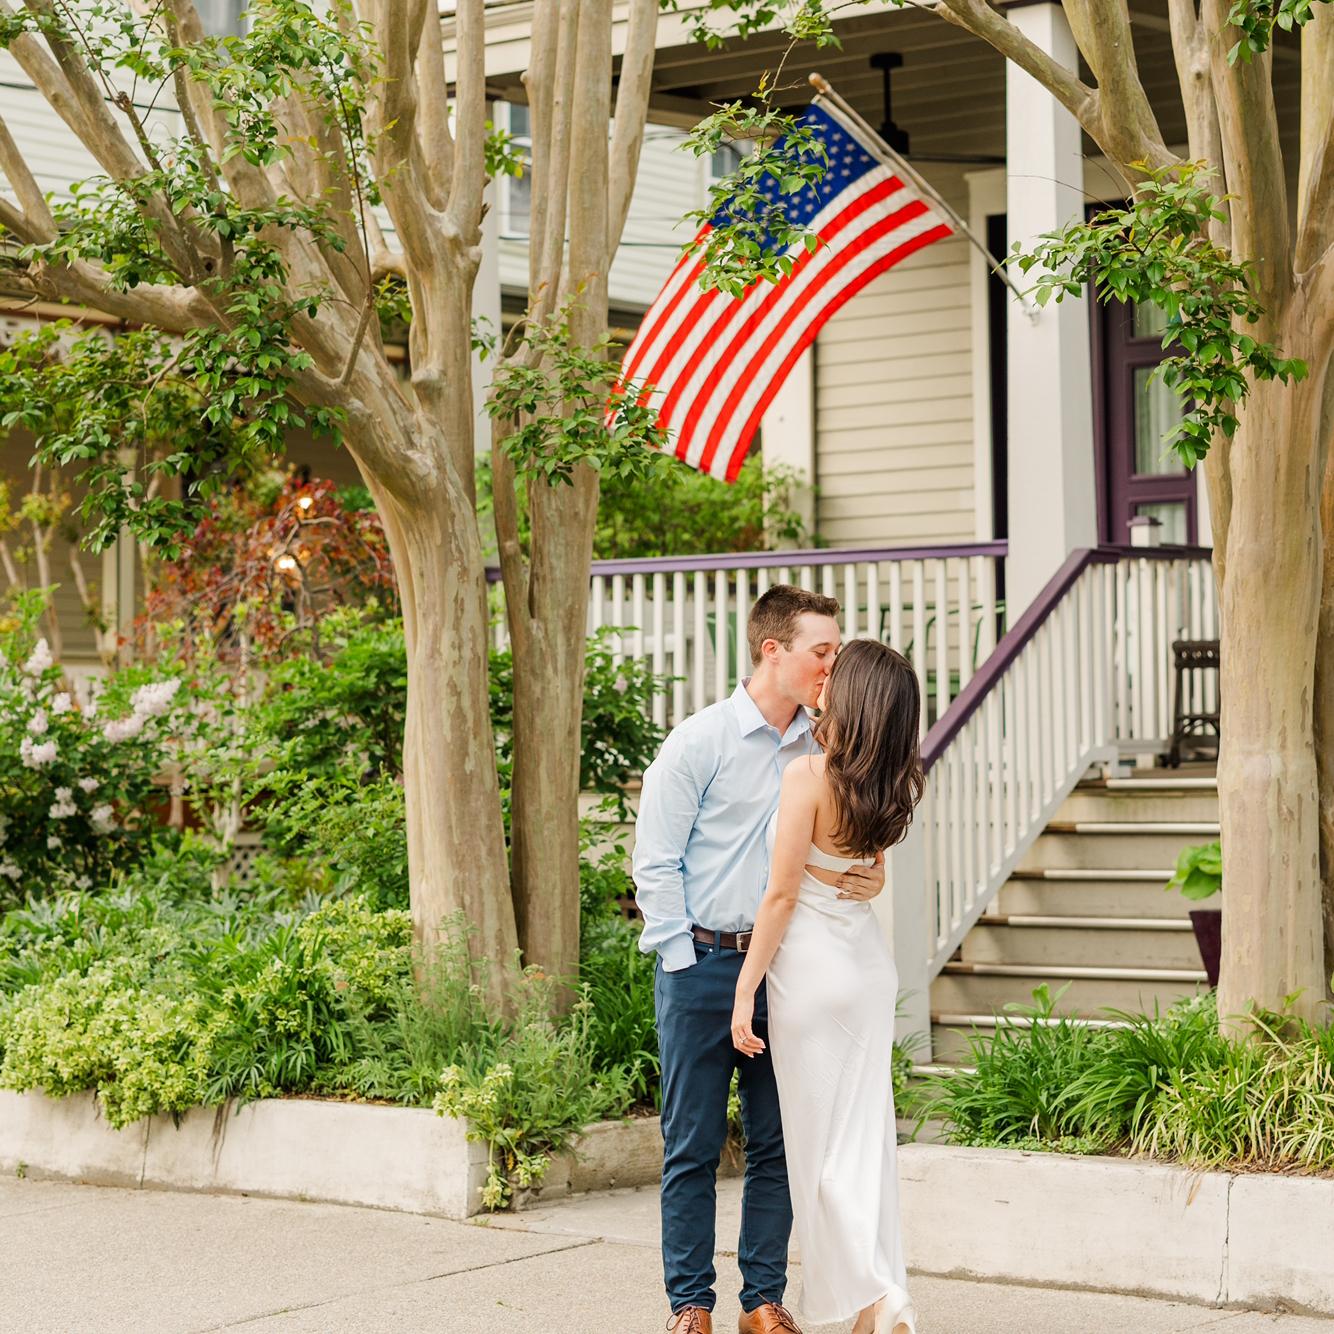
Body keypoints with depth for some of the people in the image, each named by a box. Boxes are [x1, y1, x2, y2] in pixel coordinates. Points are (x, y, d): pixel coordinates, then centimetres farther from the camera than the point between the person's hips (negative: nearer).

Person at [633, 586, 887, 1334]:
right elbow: (657, 865, -4)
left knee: (778, 1143, 8)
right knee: (693, 1145, 2)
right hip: (705, 964, -4)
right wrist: (685, 963, -9)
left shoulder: (822, 751, 9)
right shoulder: (700, 742, -5)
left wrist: (869, 879, -4)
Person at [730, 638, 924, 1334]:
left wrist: (745, 990, -11)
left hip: (812, 964, -6)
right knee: (867, 1135, 11)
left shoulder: (809, 775, -18)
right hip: (871, 964, 6)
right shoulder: (894, 787, 2)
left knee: (821, 1144, 1)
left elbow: (782, 893, -16)